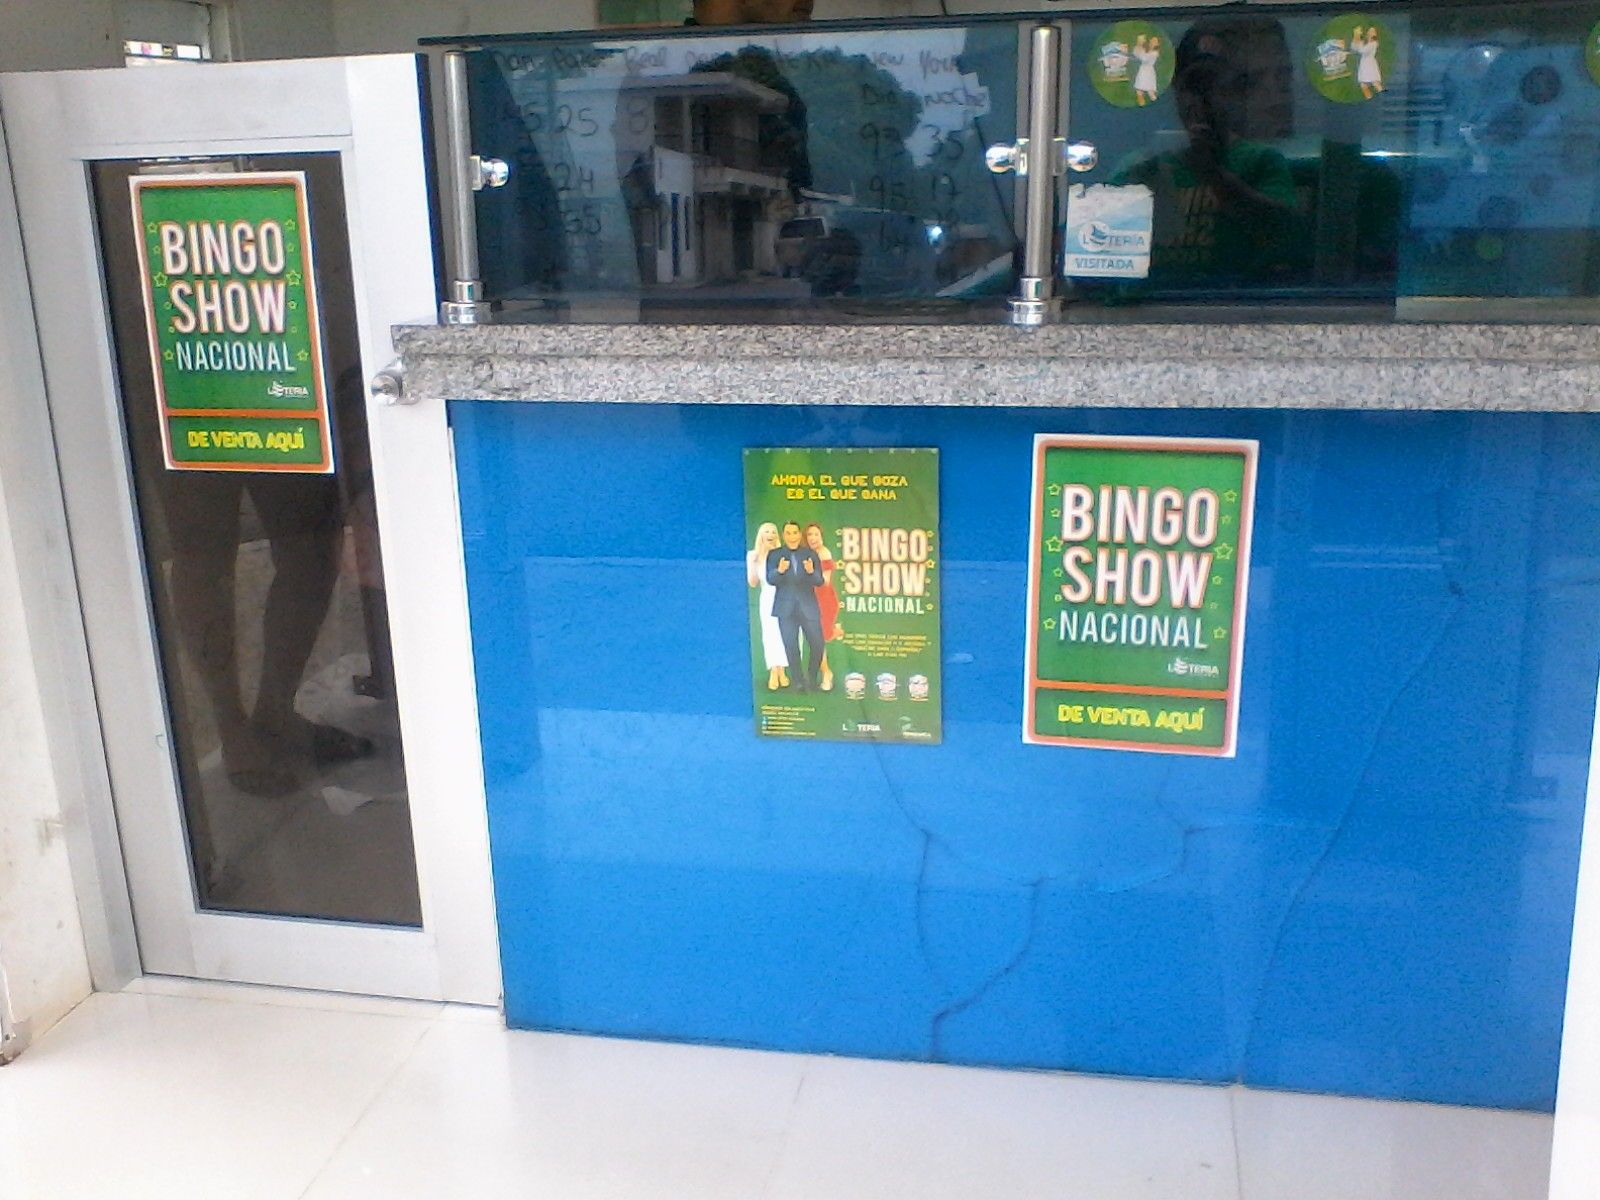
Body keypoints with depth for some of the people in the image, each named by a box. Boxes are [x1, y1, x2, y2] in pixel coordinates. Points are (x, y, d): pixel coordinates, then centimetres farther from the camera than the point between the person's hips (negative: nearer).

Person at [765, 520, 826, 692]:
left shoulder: (810, 554, 5)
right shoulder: (774, 554, 4)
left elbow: (819, 581, -2)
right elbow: (770, 580, -8)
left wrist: (811, 572, -24)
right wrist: (779, 570, -30)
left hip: (808, 606, 1)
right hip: (786, 608, 0)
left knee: (817, 645, -1)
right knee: (791, 647, 1)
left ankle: (812, 678, 19)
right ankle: (799, 681, 13)